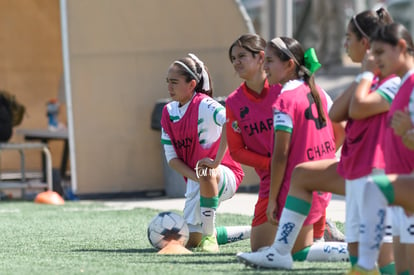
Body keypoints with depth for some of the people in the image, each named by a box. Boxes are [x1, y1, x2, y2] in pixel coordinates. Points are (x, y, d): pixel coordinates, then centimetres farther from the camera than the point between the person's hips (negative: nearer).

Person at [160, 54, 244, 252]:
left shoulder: (203, 105, -19)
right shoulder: (168, 112, 3)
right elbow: (172, 157, 0)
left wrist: (216, 162, -40)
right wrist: (196, 177, -18)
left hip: (225, 175, -7)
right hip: (194, 179, 8)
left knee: (206, 174, -42)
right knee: (190, 240, 2)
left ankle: (209, 235, -26)